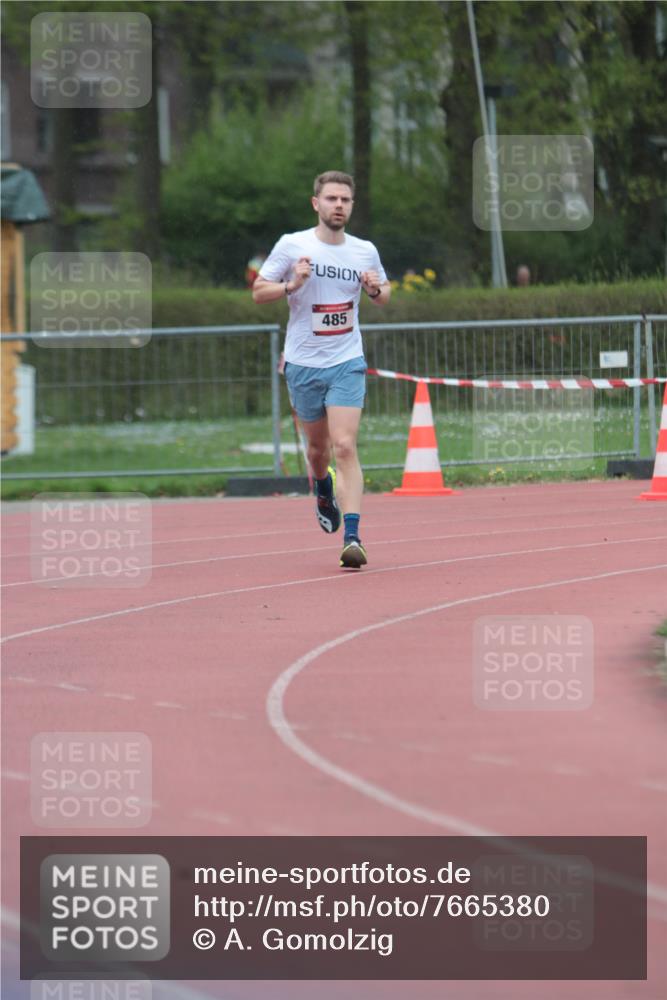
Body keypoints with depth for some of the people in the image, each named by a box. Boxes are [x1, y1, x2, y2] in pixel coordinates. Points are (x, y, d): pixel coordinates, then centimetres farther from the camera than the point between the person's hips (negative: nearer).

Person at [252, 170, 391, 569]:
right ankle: (324, 492, 50)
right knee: (319, 444, 14)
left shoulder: (365, 251, 2)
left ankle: (353, 538, -20)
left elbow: (384, 294, 18)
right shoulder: (293, 245, -5)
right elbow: (258, 291, -2)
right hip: (303, 363, 0)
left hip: (347, 363, 0)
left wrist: (376, 289, -6)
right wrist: (292, 285, -20)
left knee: (345, 446, -14)